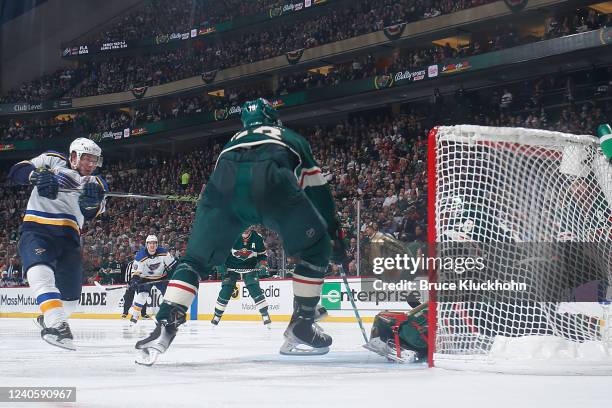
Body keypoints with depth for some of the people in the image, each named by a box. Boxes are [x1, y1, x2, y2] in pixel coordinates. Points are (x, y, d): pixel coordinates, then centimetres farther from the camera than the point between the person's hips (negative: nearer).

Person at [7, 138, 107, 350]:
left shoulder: (96, 183, 14)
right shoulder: (52, 161, 7)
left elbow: (91, 213, -6)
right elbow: (16, 172, -1)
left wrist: (93, 200, -31)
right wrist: (36, 175, -22)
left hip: (68, 237, 5)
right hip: (36, 229, -4)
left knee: (71, 297, 9)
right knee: (40, 271, -34)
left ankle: (48, 320, 39)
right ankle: (55, 323, -45)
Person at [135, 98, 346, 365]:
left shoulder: (234, 141, 45)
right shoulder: (293, 139, 40)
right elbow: (318, 190, 36)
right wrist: (334, 235, 39)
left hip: (225, 180, 2)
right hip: (270, 180, -2)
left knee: (196, 258, 17)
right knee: (316, 248, 18)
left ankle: (165, 326, -1)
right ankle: (301, 329, 15)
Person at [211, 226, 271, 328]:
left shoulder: (257, 238, -8)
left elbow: (262, 254, 6)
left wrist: (262, 265, -11)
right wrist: (222, 264, -8)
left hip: (250, 268, 0)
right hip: (232, 267, 0)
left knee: (255, 290, -17)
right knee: (225, 291, -6)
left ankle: (265, 315, -12)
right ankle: (217, 315, 10)